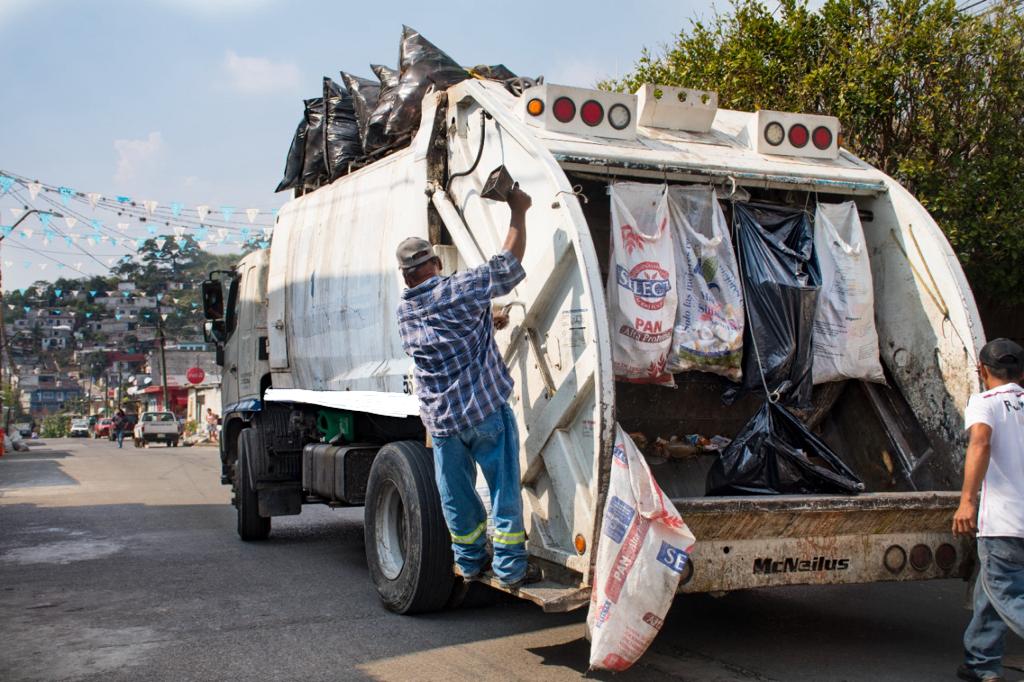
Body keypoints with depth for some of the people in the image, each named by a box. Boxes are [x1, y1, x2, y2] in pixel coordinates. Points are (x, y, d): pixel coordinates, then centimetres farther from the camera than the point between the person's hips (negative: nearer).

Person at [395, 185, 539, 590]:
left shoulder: (405, 312, 8)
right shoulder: (457, 291, -11)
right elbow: (508, 265, -12)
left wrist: (485, 325, 28)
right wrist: (519, 211, -4)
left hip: (439, 418, 5)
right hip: (485, 409, -5)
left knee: (455, 494, 15)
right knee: (503, 489, 3)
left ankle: (469, 562, 25)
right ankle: (511, 568, 4)